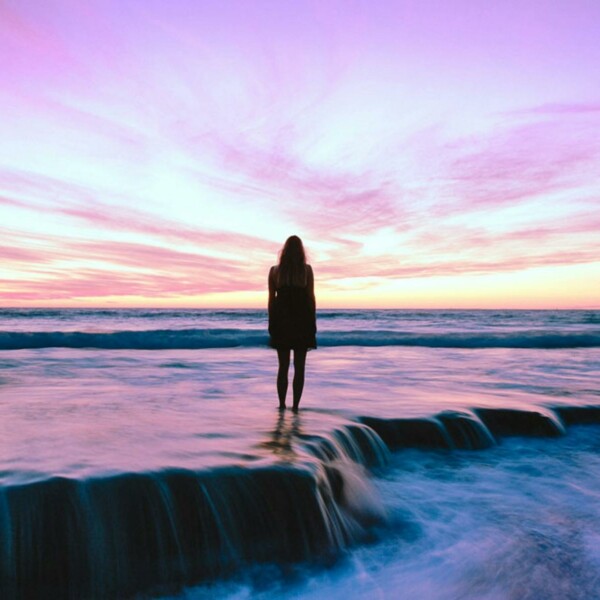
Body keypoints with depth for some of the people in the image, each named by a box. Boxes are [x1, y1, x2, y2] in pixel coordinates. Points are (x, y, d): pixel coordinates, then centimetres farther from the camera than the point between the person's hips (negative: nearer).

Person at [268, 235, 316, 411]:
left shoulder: (274, 271, 4)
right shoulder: (307, 270, -1)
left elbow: (271, 299, 2)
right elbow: (311, 297, -3)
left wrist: (272, 324, 8)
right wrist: (313, 324, 3)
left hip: (281, 320, 2)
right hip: (302, 321, -1)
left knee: (283, 366, 9)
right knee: (299, 366, 3)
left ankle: (282, 404, 9)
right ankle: (295, 405, 1)